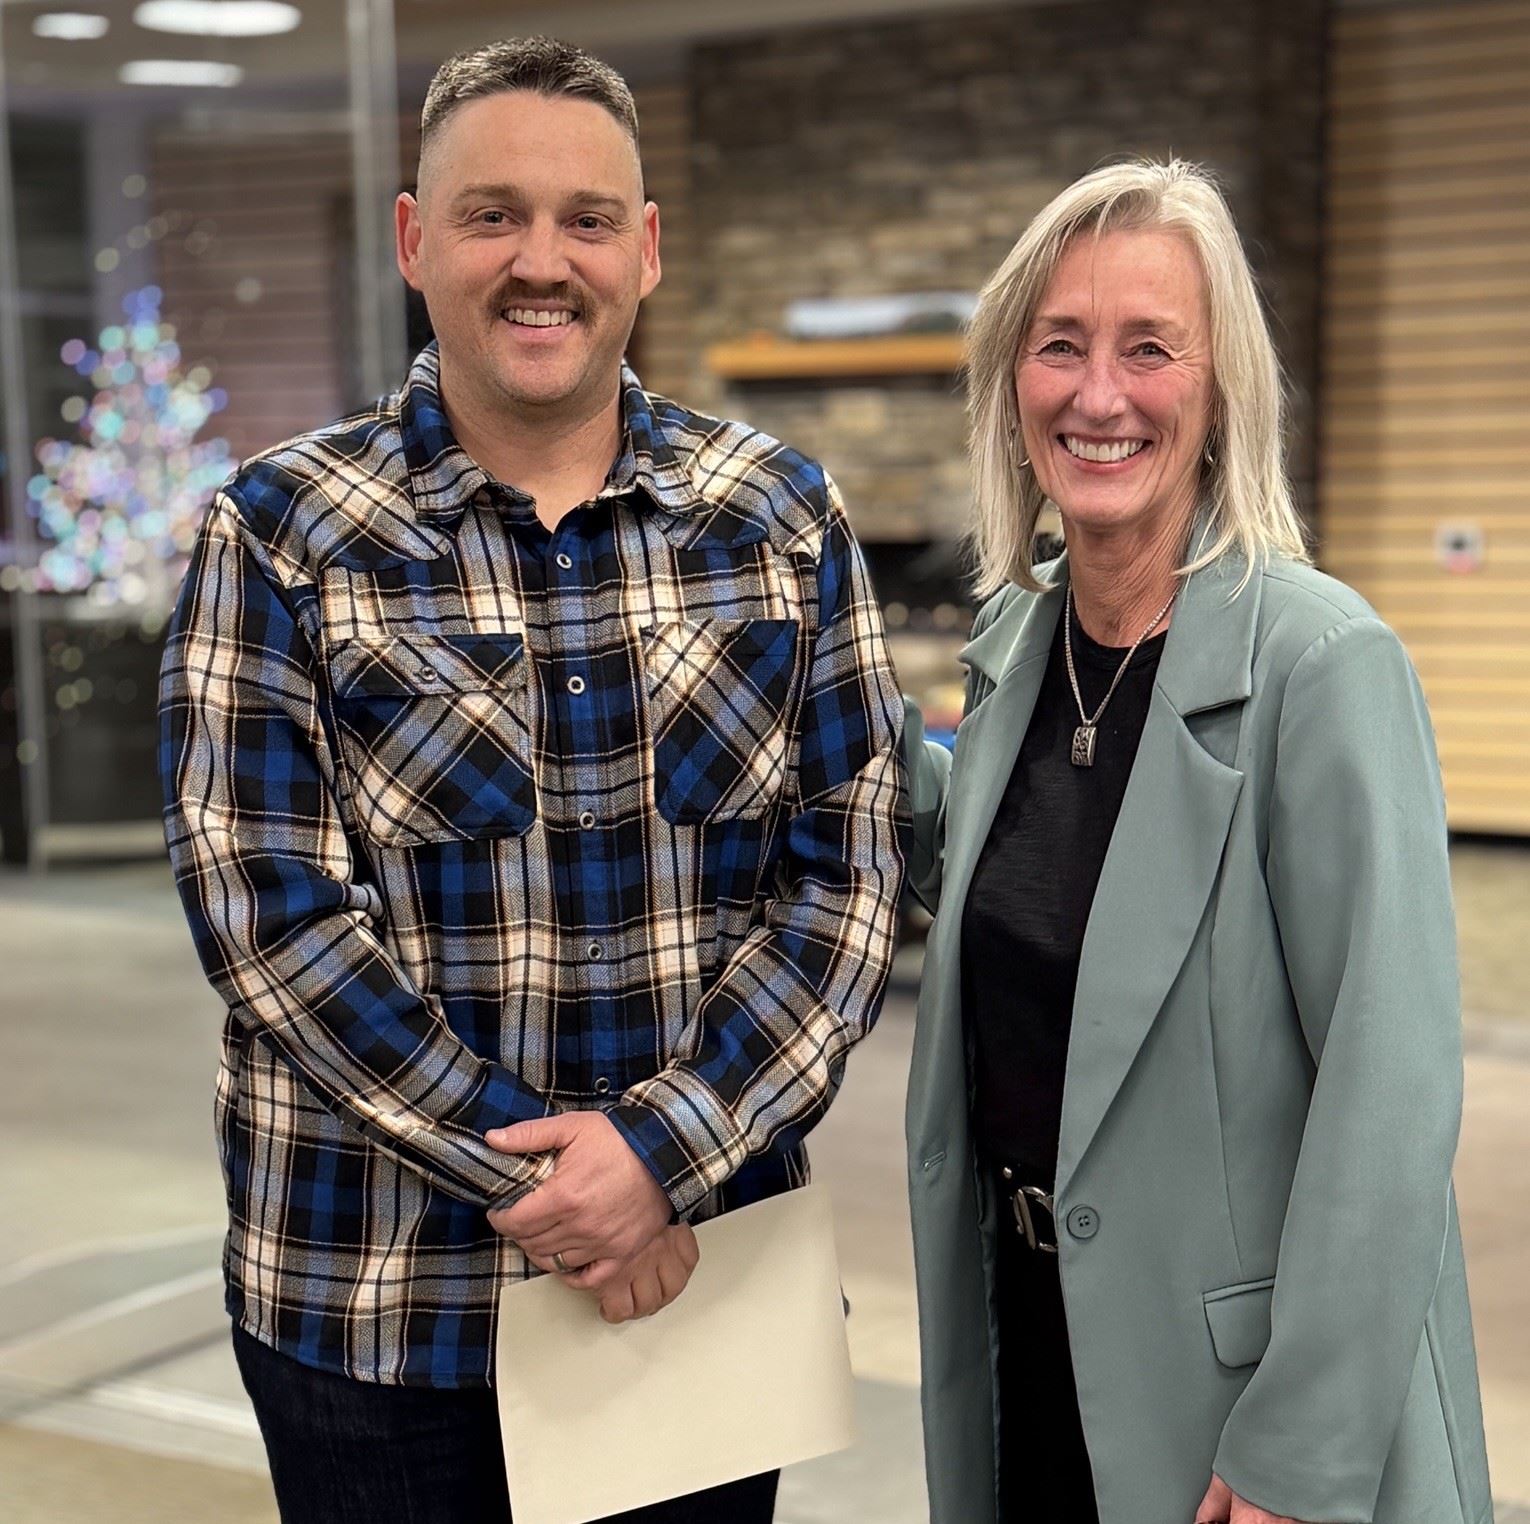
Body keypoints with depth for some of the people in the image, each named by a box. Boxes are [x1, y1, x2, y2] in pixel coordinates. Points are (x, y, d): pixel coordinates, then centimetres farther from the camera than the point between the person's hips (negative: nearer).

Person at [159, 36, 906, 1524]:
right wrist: (546, 1185, -15)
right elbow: (267, 908, -10)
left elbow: (849, 867, -2)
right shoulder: (282, 533, -4)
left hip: (708, 1264, 2)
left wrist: (666, 1148, -14)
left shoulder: (783, 518, 1)